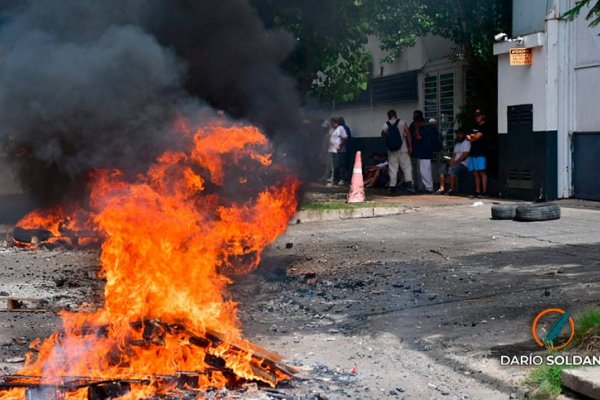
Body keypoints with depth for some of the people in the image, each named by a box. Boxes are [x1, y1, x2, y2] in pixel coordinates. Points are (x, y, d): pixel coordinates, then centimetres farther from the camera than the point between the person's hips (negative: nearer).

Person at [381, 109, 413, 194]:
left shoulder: (385, 126, 3)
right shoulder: (402, 122, -3)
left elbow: (383, 137, 12)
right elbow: (408, 134, -6)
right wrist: (410, 146, -3)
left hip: (391, 150, 2)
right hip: (402, 149, -2)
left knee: (392, 168, 6)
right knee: (406, 166, 2)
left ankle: (392, 187, 5)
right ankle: (408, 184, -11)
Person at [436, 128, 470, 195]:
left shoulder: (467, 143, -4)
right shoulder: (457, 144, 23)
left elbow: (465, 155, -14)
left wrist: (455, 162, -17)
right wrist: (451, 161, -3)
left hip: (463, 164, -8)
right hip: (455, 163, 9)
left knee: (452, 169, -33)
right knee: (443, 167, -10)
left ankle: (452, 189, -29)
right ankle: (442, 188, -16)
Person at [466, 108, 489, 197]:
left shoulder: (485, 126, -1)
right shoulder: (475, 126, 23)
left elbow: (478, 137, -11)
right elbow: (469, 137, 15)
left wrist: (471, 137, 5)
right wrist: (472, 136, -6)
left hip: (480, 152, -7)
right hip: (473, 152, 7)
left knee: (482, 172, -11)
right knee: (475, 173, 6)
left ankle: (484, 192, -13)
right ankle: (477, 191, 8)